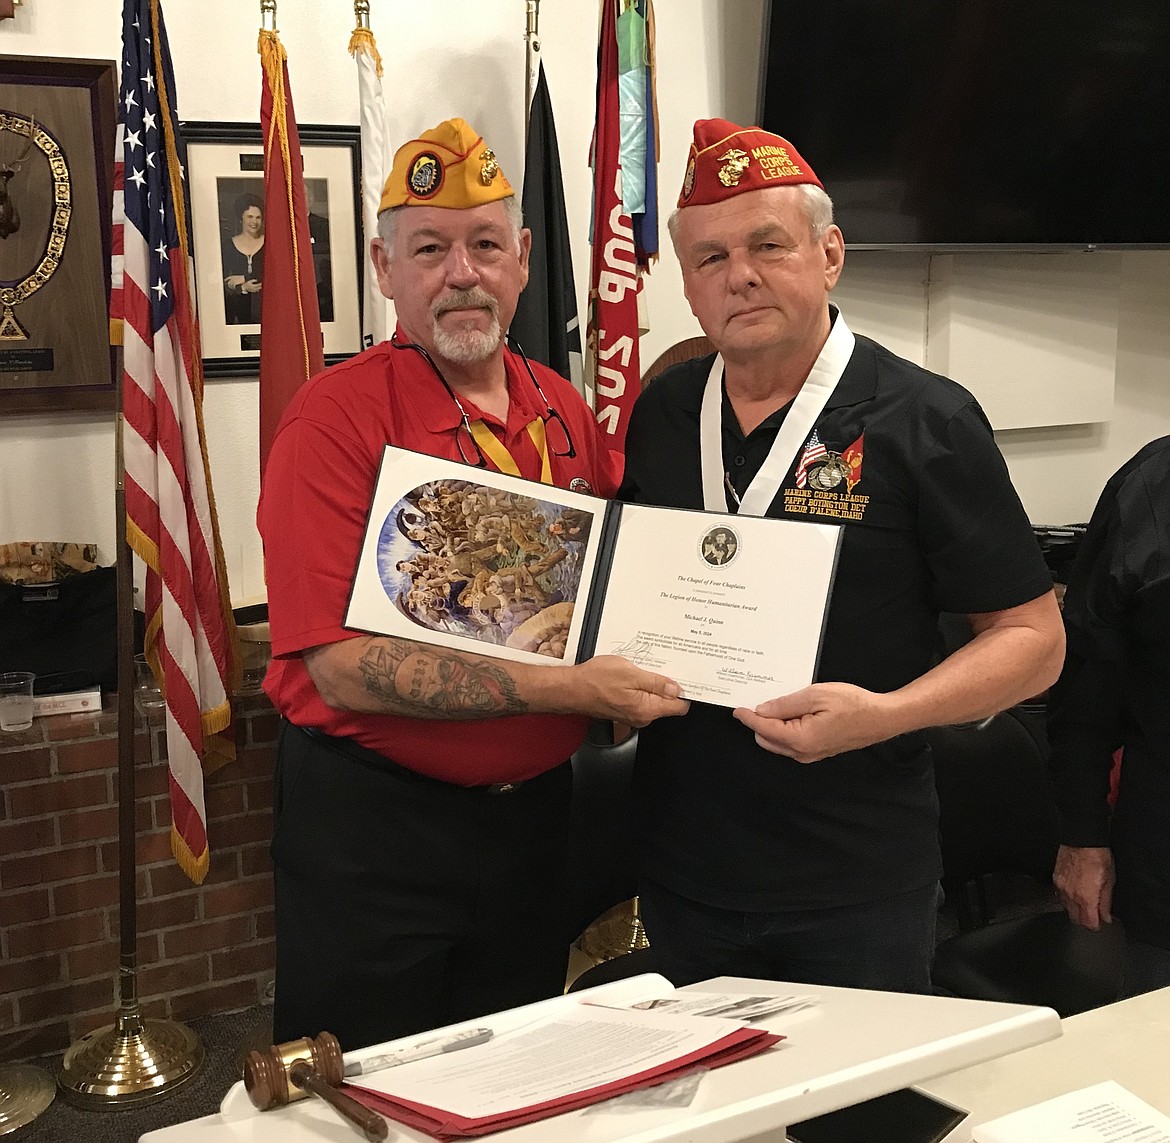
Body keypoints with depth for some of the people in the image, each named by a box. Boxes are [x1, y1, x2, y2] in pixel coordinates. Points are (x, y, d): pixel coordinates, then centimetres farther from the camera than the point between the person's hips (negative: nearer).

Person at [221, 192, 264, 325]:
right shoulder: (228, 245, 8)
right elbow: (223, 283, 4)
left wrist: (243, 279, -9)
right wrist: (243, 288, -15)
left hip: (263, 308, 0)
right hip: (236, 308, 0)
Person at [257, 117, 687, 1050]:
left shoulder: (564, 414, 4)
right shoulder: (336, 418, -14)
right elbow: (342, 664, -21)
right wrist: (561, 689, -24)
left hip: (533, 813, 6)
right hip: (372, 830, -5)